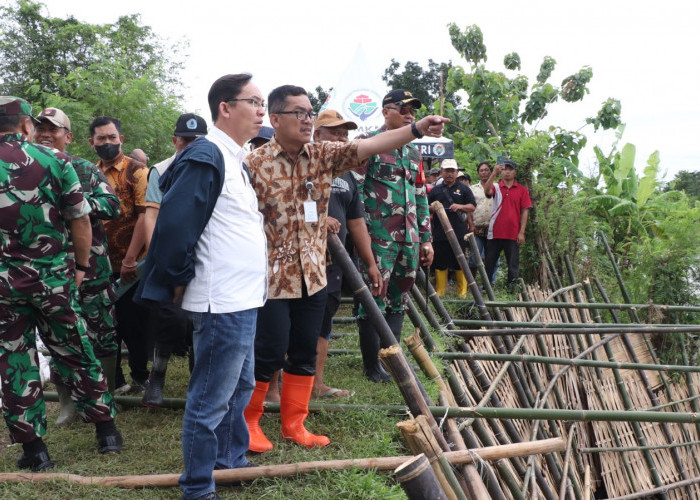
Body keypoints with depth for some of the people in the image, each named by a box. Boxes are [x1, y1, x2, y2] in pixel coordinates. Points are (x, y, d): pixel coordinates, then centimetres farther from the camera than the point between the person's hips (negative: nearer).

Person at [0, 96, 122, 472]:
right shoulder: (53, 161, -5)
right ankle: (106, 429, 23)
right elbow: (80, 220, -4)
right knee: (74, 353, 13)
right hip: (53, 277, 0)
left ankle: (33, 448, 12)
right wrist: (81, 266, 8)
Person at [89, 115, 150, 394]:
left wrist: (130, 260, -19)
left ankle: (140, 378, 22)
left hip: (130, 266, -5)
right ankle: (113, 381, 24)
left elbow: (145, 216, -16)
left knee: (134, 324, 5)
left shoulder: (136, 172, -8)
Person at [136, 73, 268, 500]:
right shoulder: (205, 157, -16)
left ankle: (232, 461, 39)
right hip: (222, 303, -10)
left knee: (240, 386, 22)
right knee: (210, 399, 0)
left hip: (244, 300, 11)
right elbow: (175, 225, -22)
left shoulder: (235, 160, 15)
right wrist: (180, 280, -11)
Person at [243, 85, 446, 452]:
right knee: (268, 353, 0)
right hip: (270, 278, -5)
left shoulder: (323, 156, 2)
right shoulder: (255, 164, -10)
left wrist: (417, 129, -24)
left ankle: (294, 425, 26)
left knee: (305, 353, 12)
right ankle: (248, 422, 21)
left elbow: (370, 146, -10)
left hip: (312, 276, 5)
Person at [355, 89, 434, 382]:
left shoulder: (413, 151, 18)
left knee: (397, 301, 12)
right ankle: (372, 366, 7)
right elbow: (356, 191, -10)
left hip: (409, 239, 7)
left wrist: (426, 238, 17)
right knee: (374, 301, -2)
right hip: (379, 238, -7)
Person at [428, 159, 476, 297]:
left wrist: (460, 206, -13)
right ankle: (439, 292, 11)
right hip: (439, 233, 2)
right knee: (440, 264, 4)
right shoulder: (435, 190, 15)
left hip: (459, 233, -2)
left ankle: (462, 292, 9)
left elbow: (472, 207, 5)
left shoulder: (463, 189, 9)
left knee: (459, 264, 2)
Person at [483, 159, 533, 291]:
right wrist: (494, 173, -29)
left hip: (513, 234, -1)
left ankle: (511, 287, 10)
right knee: (489, 262, 6)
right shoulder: (496, 187, 7)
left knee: (513, 263, 2)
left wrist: (521, 232, -4)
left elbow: (524, 212, 3)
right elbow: (487, 191, -17)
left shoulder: (522, 190, 6)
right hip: (495, 233, 1)